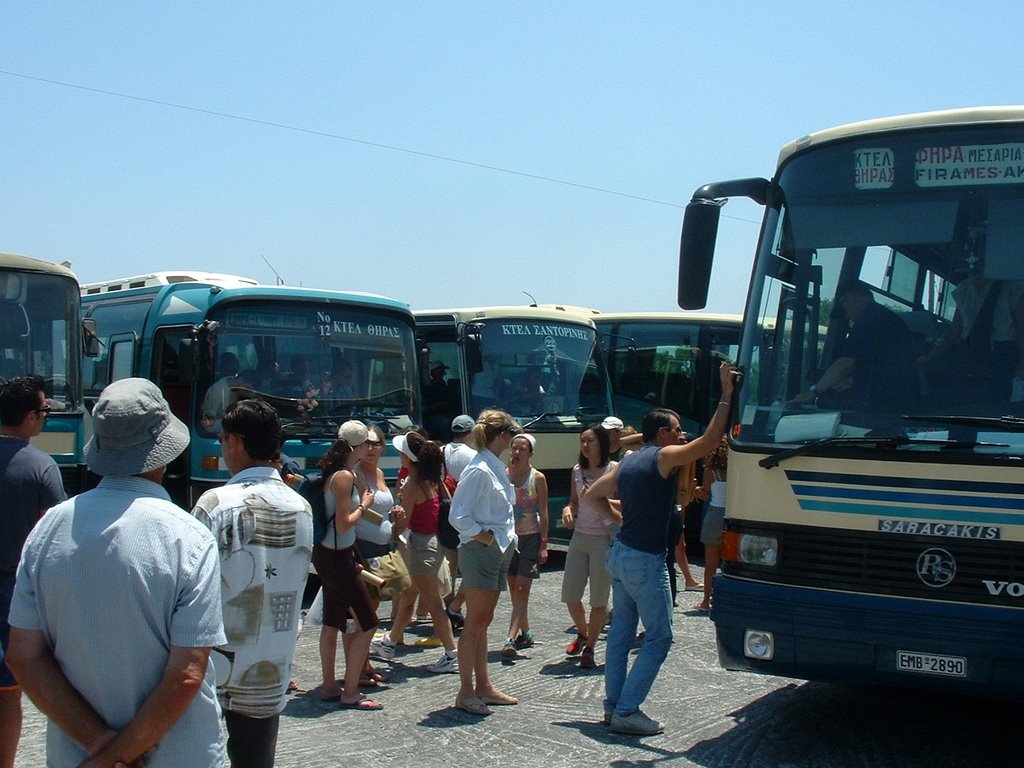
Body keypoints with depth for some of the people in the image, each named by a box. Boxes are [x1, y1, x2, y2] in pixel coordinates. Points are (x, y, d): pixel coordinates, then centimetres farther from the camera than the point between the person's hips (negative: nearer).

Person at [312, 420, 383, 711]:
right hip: (337, 558, -10)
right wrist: (363, 504, -7)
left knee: (333, 621, 17)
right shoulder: (345, 476, -19)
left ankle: (329, 686, 25)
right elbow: (343, 524, -20)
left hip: (327, 555, 10)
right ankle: (350, 693, 1)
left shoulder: (333, 472, 8)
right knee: (367, 624, -4)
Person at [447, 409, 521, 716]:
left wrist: (506, 541, 9)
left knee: (483, 621, 14)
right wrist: (485, 537, -15)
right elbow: (458, 516, -20)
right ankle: (466, 692, 2)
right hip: (480, 552, -9)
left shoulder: (496, 467, 13)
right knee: (475, 622, -4)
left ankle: (483, 686, 21)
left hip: (498, 551, 9)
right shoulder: (479, 470, -16)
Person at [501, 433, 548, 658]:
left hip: (530, 538, -4)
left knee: (522, 591, -10)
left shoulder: (537, 478, -4)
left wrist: (544, 544, -9)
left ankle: (511, 639, -17)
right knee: (514, 590, 10)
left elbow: (543, 513, -4)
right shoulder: (503, 476, 3)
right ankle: (525, 634, 25)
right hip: (509, 537, 4)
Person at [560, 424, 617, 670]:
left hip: (604, 539, -5)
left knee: (598, 599, 1)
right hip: (579, 537, 5)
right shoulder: (578, 470, 9)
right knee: (569, 596, 8)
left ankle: (589, 649, 16)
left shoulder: (615, 470, -7)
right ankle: (583, 634, 35)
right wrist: (568, 510, -2)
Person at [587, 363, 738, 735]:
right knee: (659, 637, -2)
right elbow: (710, 440, -18)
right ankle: (627, 711, -4)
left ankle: (613, 705, 17)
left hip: (620, 553, 9)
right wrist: (726, 394, -15)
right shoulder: (664, 457, -11)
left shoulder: (627, 462, 13)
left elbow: (593, 495, 19)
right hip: (645, 560, -9)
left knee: (621, 631, 13)